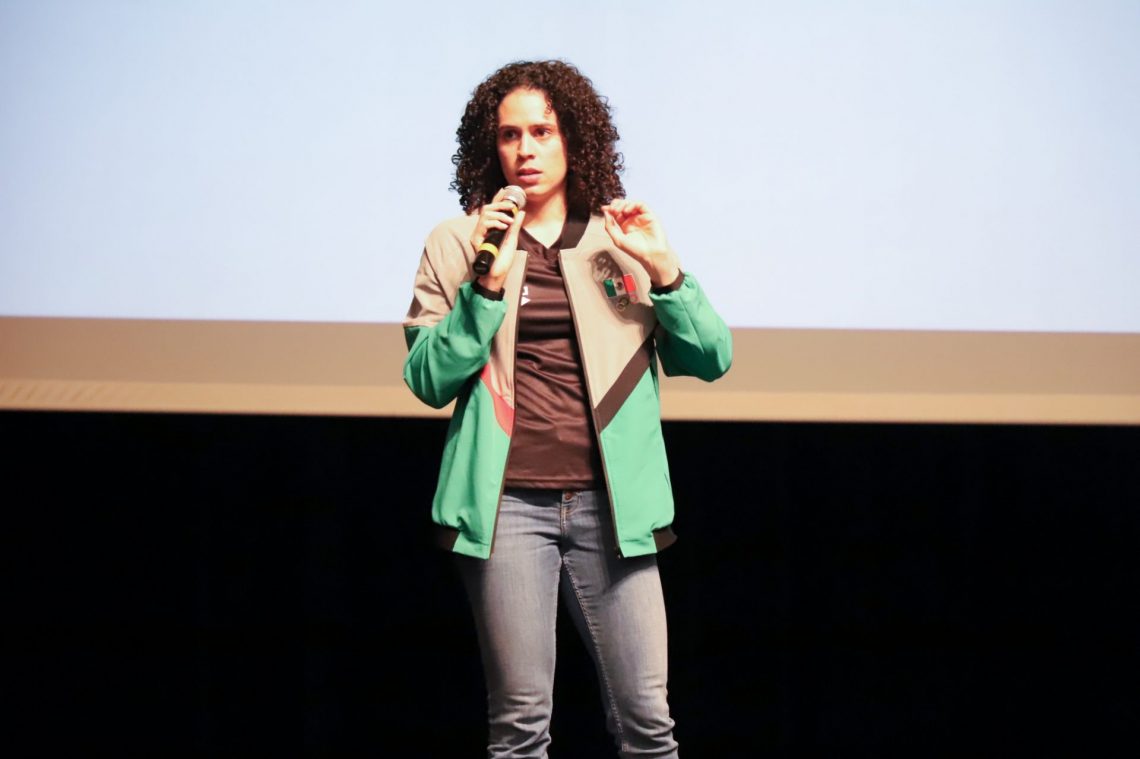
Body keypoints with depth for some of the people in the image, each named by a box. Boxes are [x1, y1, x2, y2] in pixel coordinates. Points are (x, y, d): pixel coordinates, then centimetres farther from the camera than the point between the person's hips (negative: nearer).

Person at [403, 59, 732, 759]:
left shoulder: (622, 240, 12)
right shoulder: (459, 245, 8)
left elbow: (712, 359, 8)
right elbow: (428, 380, -1)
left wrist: (663, 269, -5)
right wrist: (488, 284, -11)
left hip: (608, 504, 1)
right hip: (508, 505, -1)